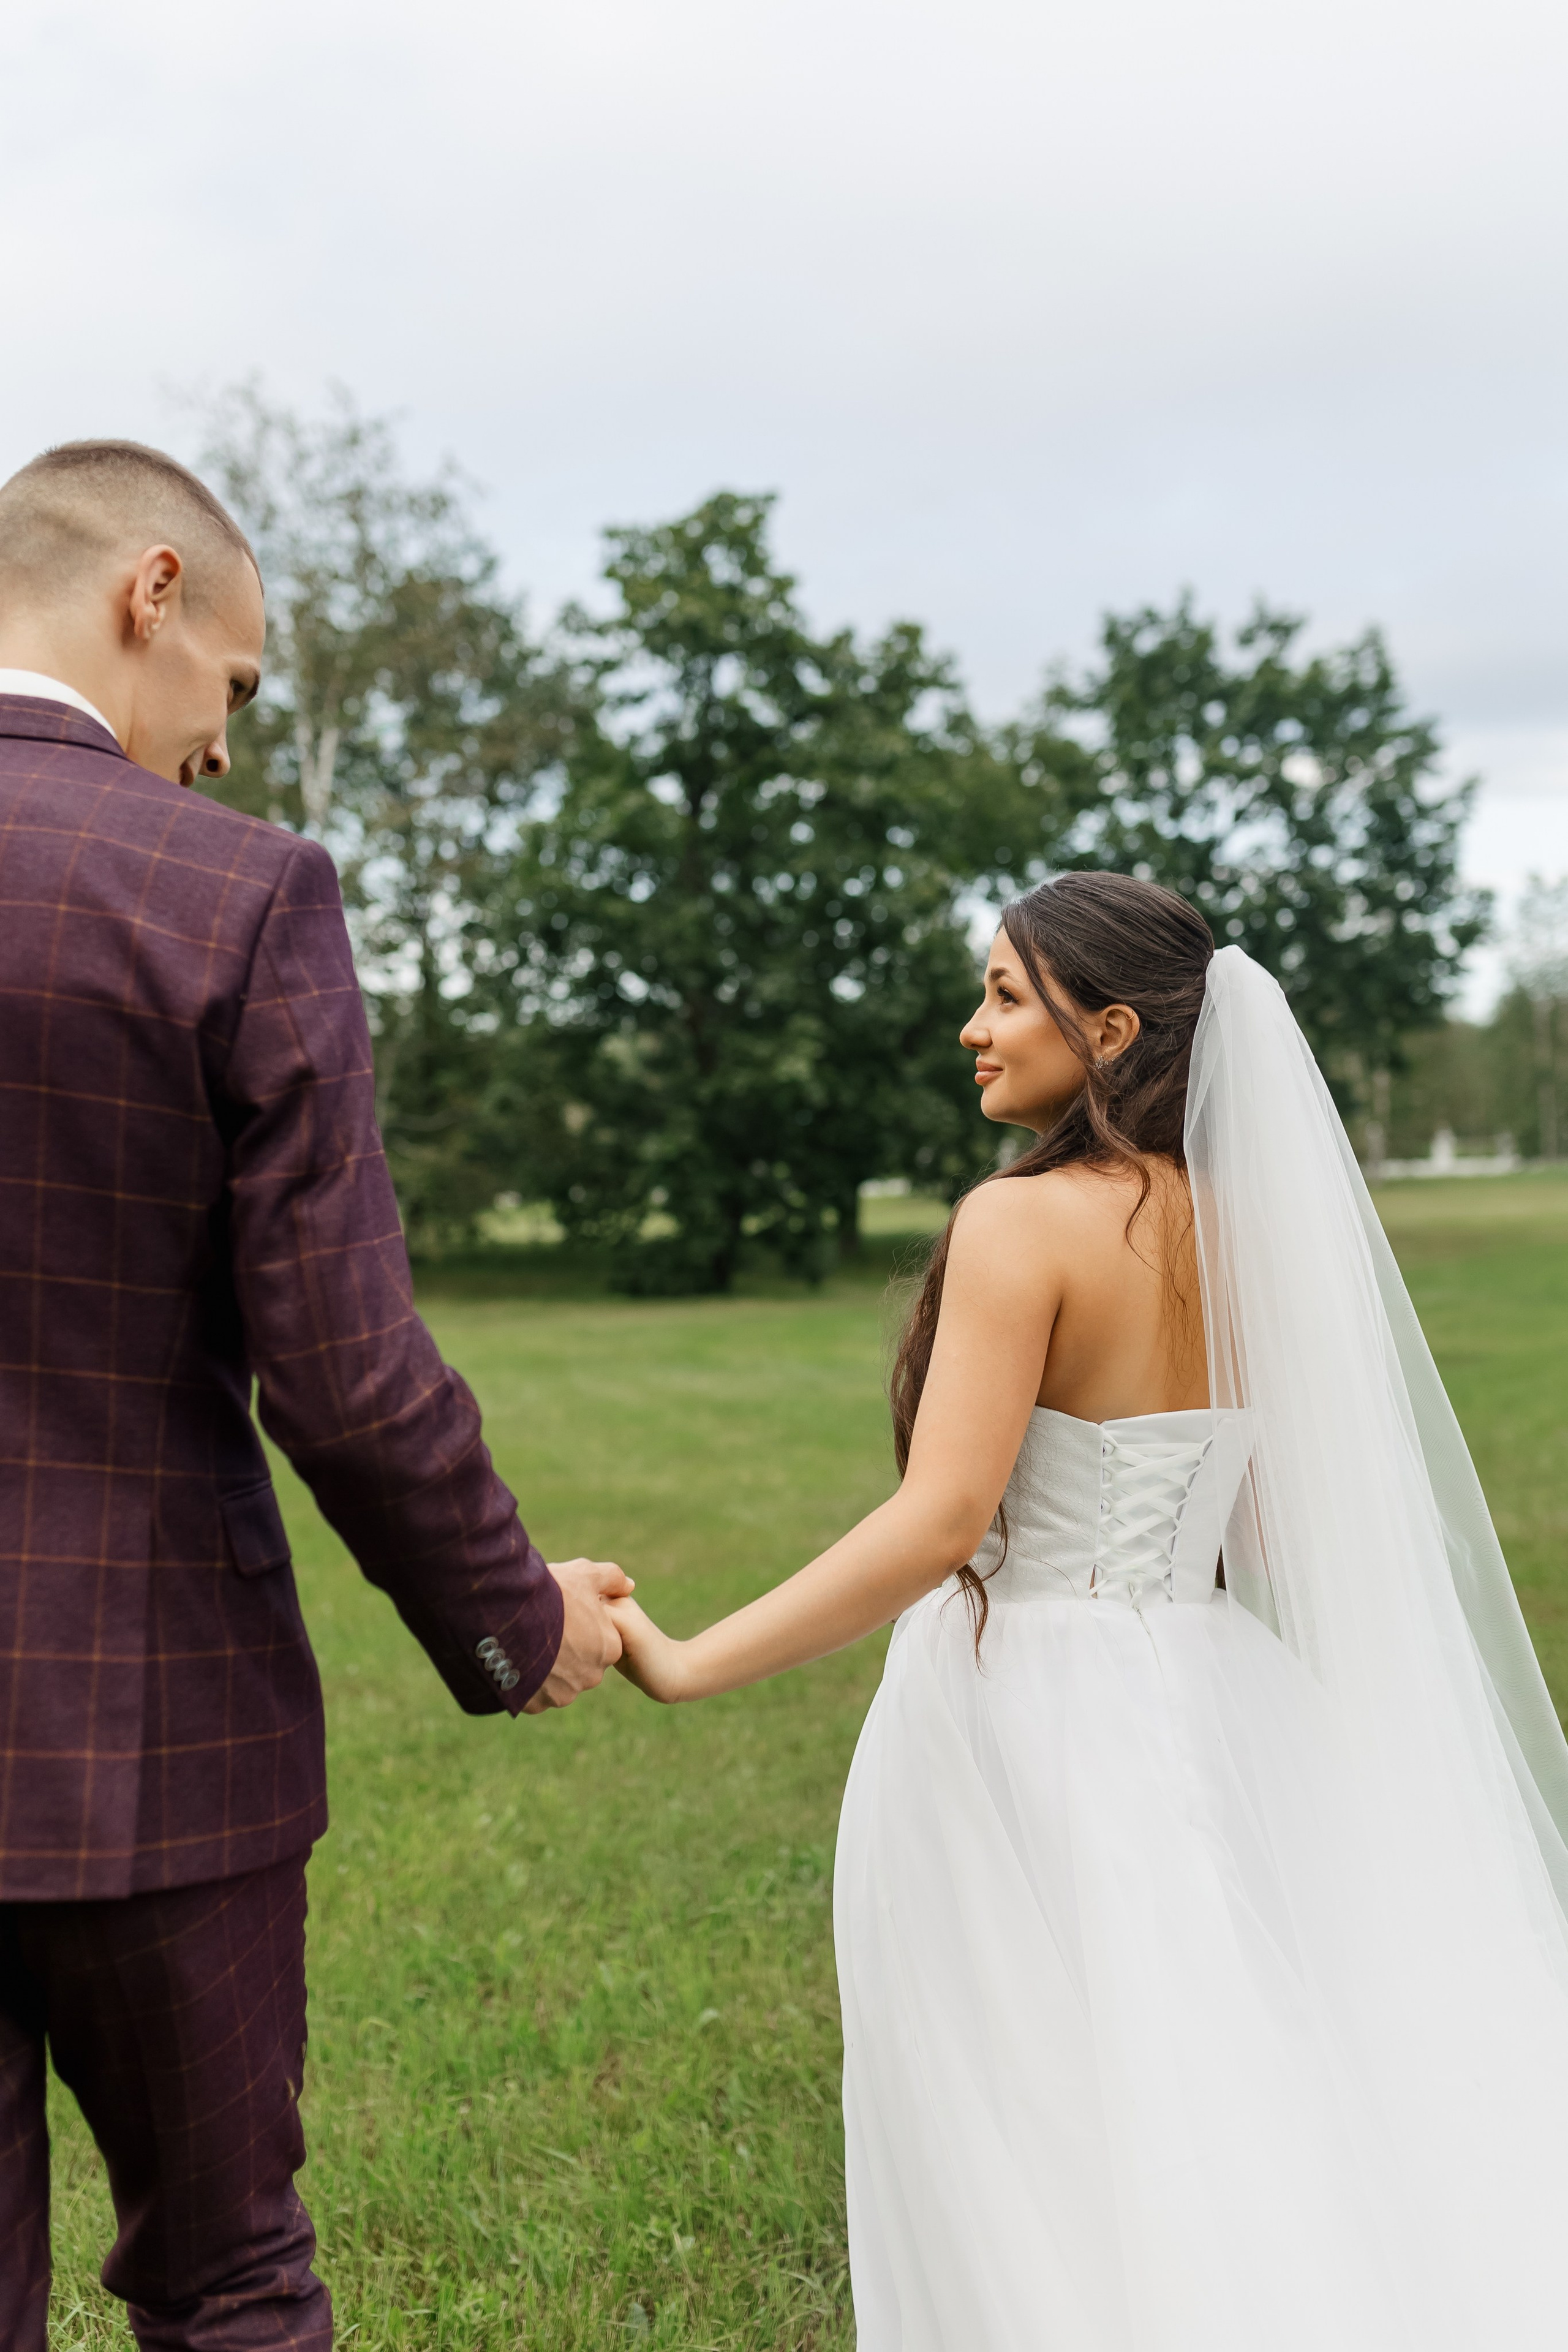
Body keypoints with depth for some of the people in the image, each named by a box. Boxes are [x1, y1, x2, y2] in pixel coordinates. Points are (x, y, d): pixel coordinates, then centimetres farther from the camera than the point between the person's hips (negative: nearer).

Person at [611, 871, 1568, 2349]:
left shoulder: (1024, 1222, -16)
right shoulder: (1245, 1228, 5)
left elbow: (942, 1522, -25)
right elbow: (1292, 1518, 11)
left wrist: (688, 1668, -25)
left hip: (1024, 1717, -7)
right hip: (1203, 1711, 7)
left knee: (1033, 2186, 9)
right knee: (1203, 2139, 20)